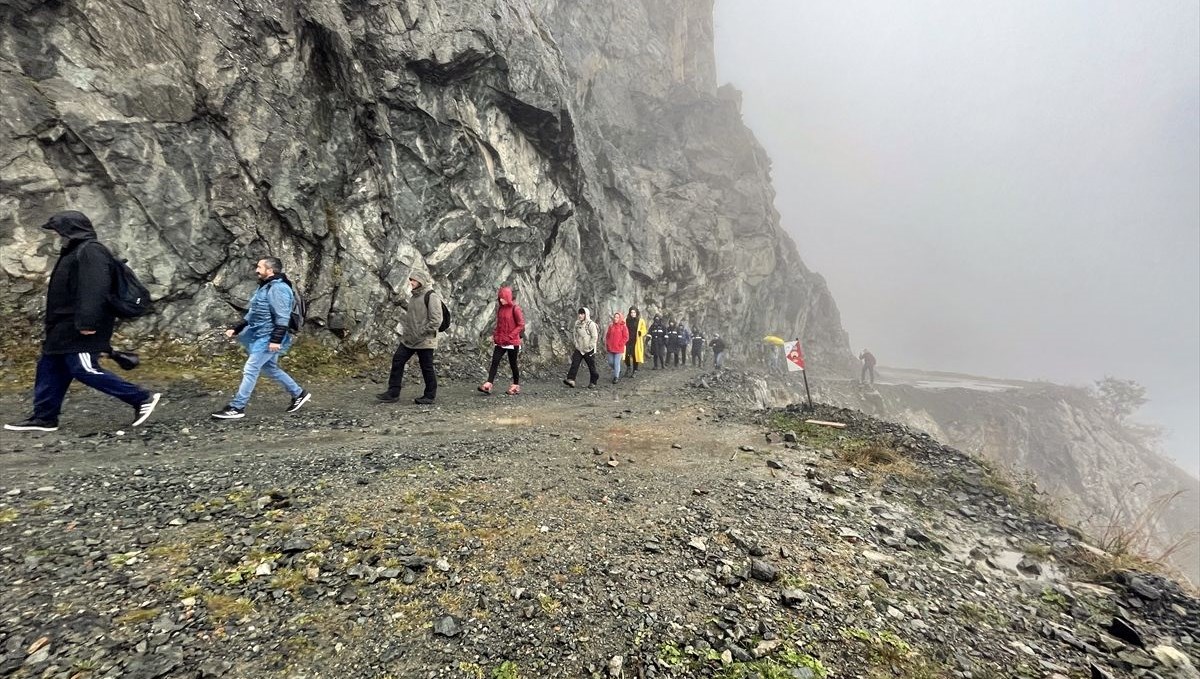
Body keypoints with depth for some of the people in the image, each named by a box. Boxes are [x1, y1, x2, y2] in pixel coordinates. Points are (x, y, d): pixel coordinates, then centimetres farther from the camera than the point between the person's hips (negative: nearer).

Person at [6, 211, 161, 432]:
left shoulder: (90, 251, -15)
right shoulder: (76, 251, 20)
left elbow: (94, 289, -26)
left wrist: (88, 322, -30)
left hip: (80, 329, -11)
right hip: (66, 328, 11)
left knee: (84, 369, -14)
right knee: (49, 368, 14)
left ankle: (141, 399, -11)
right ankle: (44, 417, 22)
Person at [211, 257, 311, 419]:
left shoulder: (278, 288, -18)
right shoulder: (264, 287, 15)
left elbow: (282, 318, -24)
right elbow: (252, 315, 22)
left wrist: (276, 340, -27)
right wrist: (236, 329, 17)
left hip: (268, 339, -10)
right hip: (260, 336, 11)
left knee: (250, 370, -6)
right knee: (270, 369, 16)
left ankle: (236, 408, 3)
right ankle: (299, 393, 24)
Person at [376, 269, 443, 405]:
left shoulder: (431, 296, -14)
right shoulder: (414, 295, 13)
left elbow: (436, 321, -19)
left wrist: (421, 334, -20)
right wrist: (405, 305, 11)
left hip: (424, 341, -9)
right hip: (409, 339, 9)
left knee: (427, 368, 2)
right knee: (397, 361, 6)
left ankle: (429, 396, 17)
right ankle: (393, 393, 16)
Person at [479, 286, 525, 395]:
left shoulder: (515, 308, -10)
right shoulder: (500, 308, 10)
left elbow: (521, 325, -12)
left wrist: (510, 336, -16)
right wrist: (495, 335, 8)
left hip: (512, 342, -6)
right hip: (500, 341, 6)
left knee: (513, 363, 4)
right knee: (494, 362, -4)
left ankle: (516, 386, 18)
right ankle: (488, 385, -8)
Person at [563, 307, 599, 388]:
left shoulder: (591, 324, -13)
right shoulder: (577, 323, 7)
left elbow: (595, 337, -14)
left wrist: (589, 347, -16)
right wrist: (576, 343, 6)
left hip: (589, 350, -5)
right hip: (579, 349, 5)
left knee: (591, 366, 6)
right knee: (574, 363, -9)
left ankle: (593, 382, 19)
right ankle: (571, 380, -15)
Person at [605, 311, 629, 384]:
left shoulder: (623, 326, -5)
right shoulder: (611, 325, 8)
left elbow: (626, 337, -6)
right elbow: (607, 336, 14)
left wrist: (620, 344, -10)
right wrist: (607, 345, 7)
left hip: (619, 348, -5)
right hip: (610, 348, 5)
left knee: (617, 363, -4)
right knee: (611, 362, 10)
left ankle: (616, 377, 8)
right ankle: (618, 371, 35)